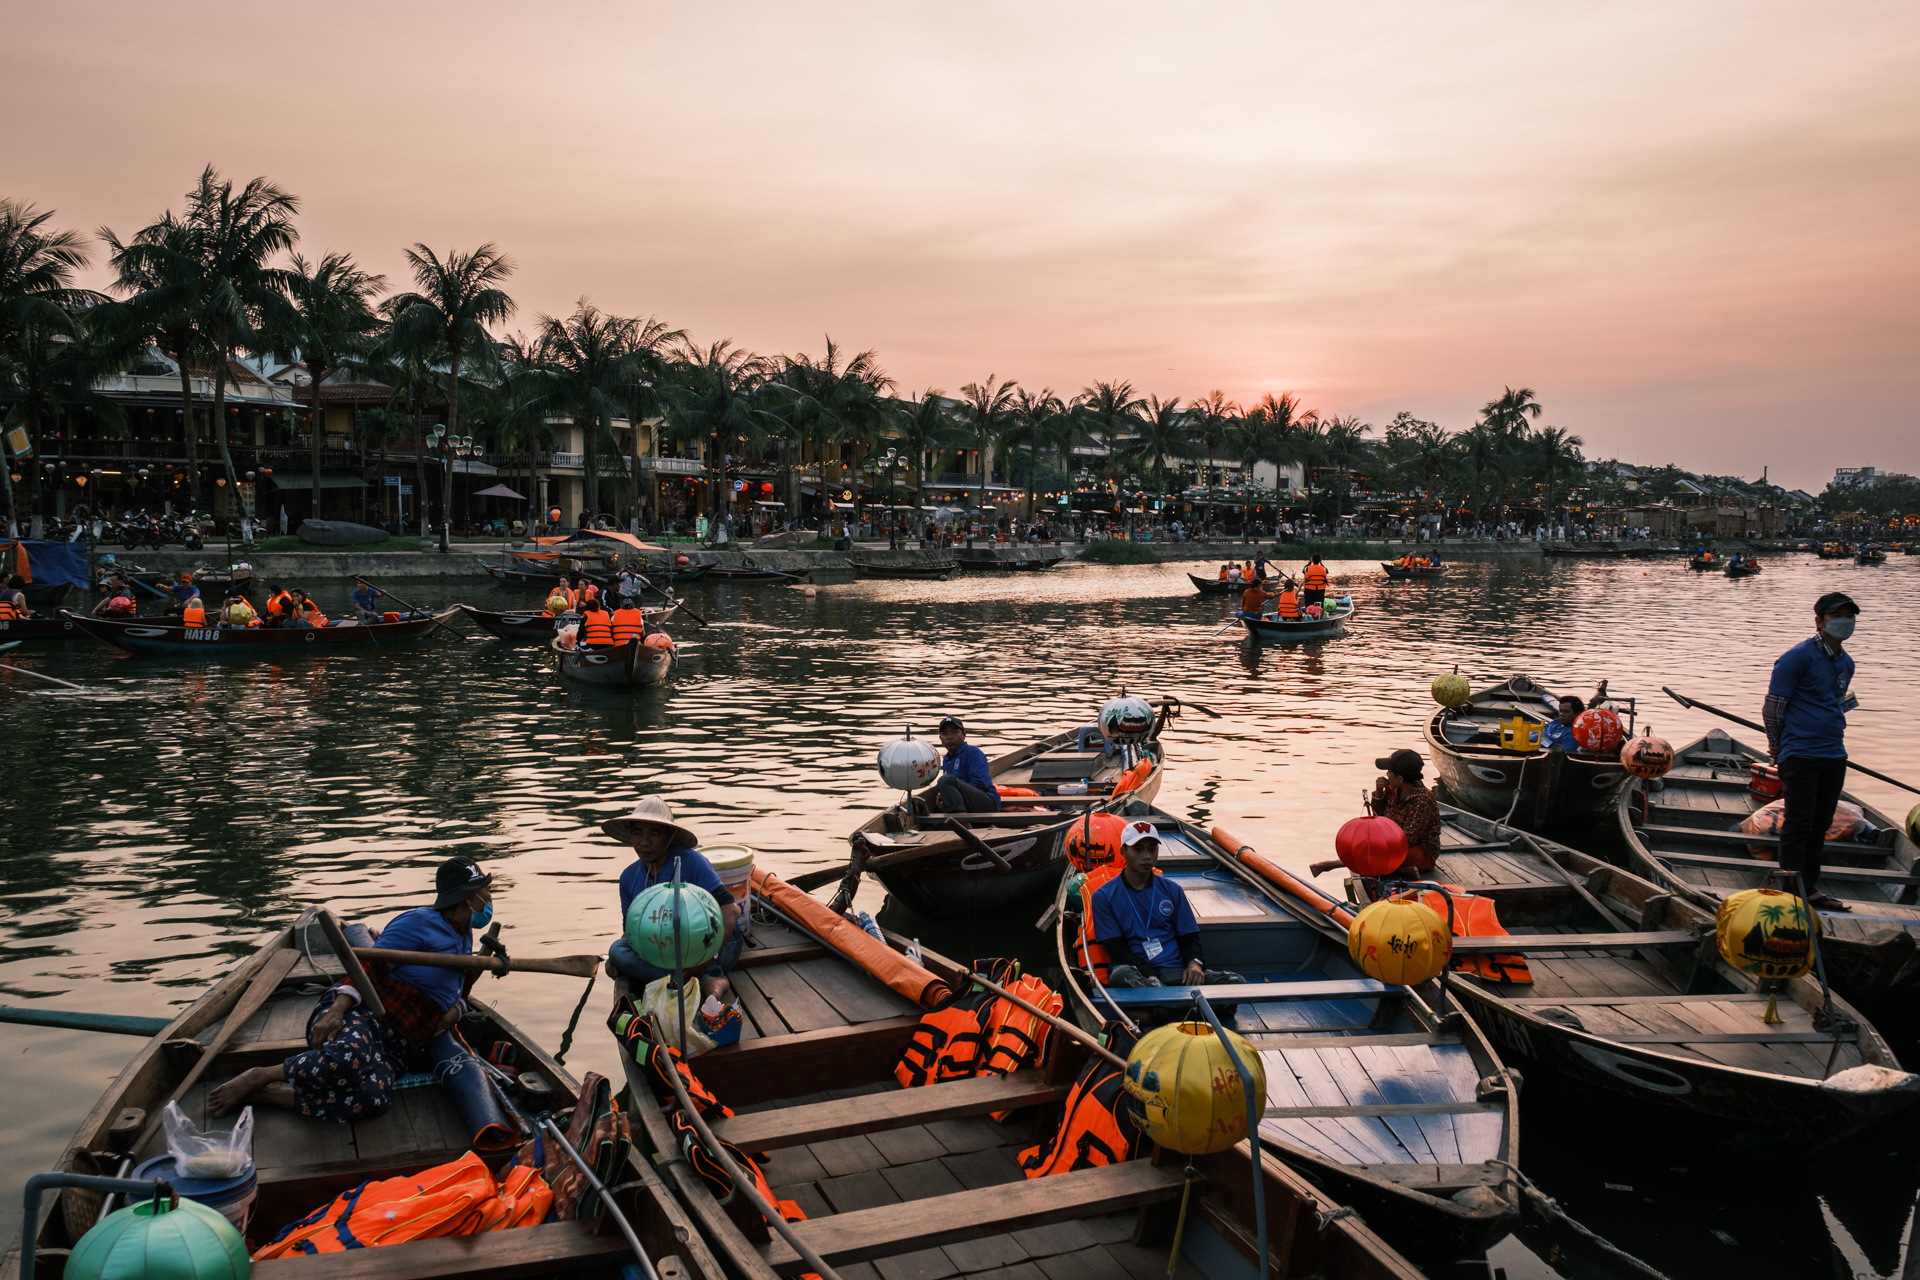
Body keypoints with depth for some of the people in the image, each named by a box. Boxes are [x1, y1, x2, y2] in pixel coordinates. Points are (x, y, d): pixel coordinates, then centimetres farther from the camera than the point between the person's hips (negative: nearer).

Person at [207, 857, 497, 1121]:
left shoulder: (464, 937, 21)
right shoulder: (420, 922, -4)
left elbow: (459, 989, 34)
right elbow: (369, 966, -12)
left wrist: (457, 1007, 10)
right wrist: (337, 1009, -26)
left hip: (396, 1048, 6)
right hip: (359, 1013, -6)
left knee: (374, 1099, -29)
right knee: (348, 1059, -42)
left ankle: (264, 1094, -19)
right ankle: (256, 1078, -15)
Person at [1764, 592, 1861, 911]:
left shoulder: (1846, 662, 13)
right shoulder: (1799, 656, -10)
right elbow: (1773, 704, -8)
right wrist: (1778, 744, 0)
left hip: (1834, 755, 8)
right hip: (1800, 755, -8)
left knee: (1820, 825, 13)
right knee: (1798, 824, -5)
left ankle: (1810, 889, 22)